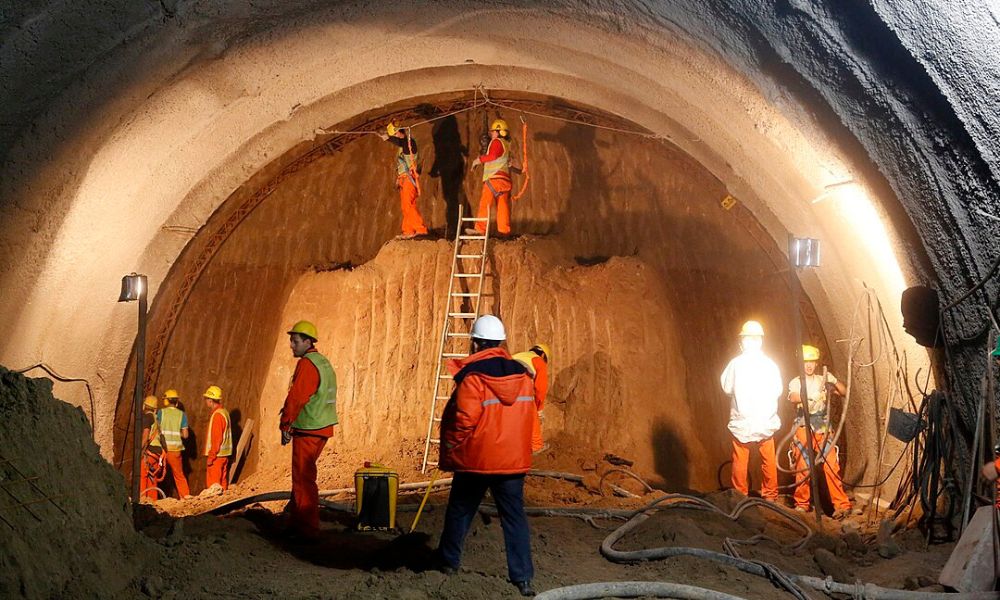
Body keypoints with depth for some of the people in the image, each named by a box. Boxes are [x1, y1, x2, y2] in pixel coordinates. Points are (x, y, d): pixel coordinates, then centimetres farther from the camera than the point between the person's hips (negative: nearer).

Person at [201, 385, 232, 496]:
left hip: (217, 454, -10)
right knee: (222, 482, 13)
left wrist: (211, 456, -19)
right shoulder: (224, 412, 13)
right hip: (225, 453, 10)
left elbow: (216, 438, -21)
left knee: (213, 484, -6)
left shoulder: (217, 415, -16)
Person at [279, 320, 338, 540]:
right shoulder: (324, 363, 16)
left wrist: (285, 425, -10)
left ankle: (308, 529, -1)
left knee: (303, 479, -4)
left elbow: (296, 398, -19)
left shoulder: (307, 364, -14)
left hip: (307, 431, -10)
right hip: (322, 429, 10)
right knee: (302, 476, 18)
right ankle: (298, 522, 26)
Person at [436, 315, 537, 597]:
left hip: (475, 460, -3)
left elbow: (463, 422, -18)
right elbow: (528, 416, 9)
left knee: (460, 512, 16)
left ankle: (449, 561, 31)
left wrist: (450, 453, -3)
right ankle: (522, 577, 2)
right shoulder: (522, 374, 2)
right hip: (513, 460, 4)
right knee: (515, 517, 6)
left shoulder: (472, 378, -15)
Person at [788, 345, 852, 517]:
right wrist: (812, 396, -34)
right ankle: (802, 504, 14)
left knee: (832, 466, -8)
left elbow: (844, 392, 5)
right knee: (802, 467, 1)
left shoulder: (823, 380, 14)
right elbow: (793, 398, -17)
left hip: (823, 428, 1)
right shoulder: (795, 382, 4)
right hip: (803, 428, -1)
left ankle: (841, 504, -6)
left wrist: (834, 382, -15)